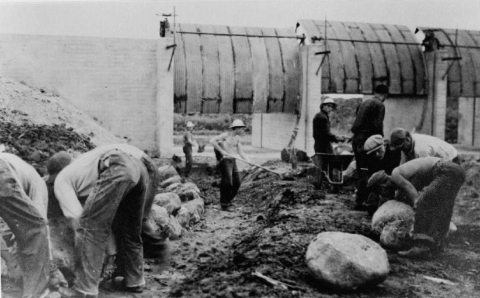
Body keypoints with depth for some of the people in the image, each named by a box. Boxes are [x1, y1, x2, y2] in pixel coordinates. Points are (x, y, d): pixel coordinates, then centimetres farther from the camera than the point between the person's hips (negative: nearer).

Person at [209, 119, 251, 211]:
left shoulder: (238, 138, 10)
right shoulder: (226, 135, -11)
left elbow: (240, 152, 10)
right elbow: (212, 141, -19)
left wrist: (249, 161, -4)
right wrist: (222, 151, -21)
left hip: (233, 161, 8)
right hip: (225, 160, -8)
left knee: (237, 182, 7)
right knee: (227, 183, -8)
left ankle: (228, 201, 24)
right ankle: (224, 204, 5)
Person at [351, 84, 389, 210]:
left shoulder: (363, 103, 19)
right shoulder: (379, 105, -6)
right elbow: (378, 126, -15)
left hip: (356, 138, 8)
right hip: (367, 140, -8)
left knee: (361, 171, 15)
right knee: (365, 172, -6)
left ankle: (360, 199, 20)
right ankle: (360, 201, -8)